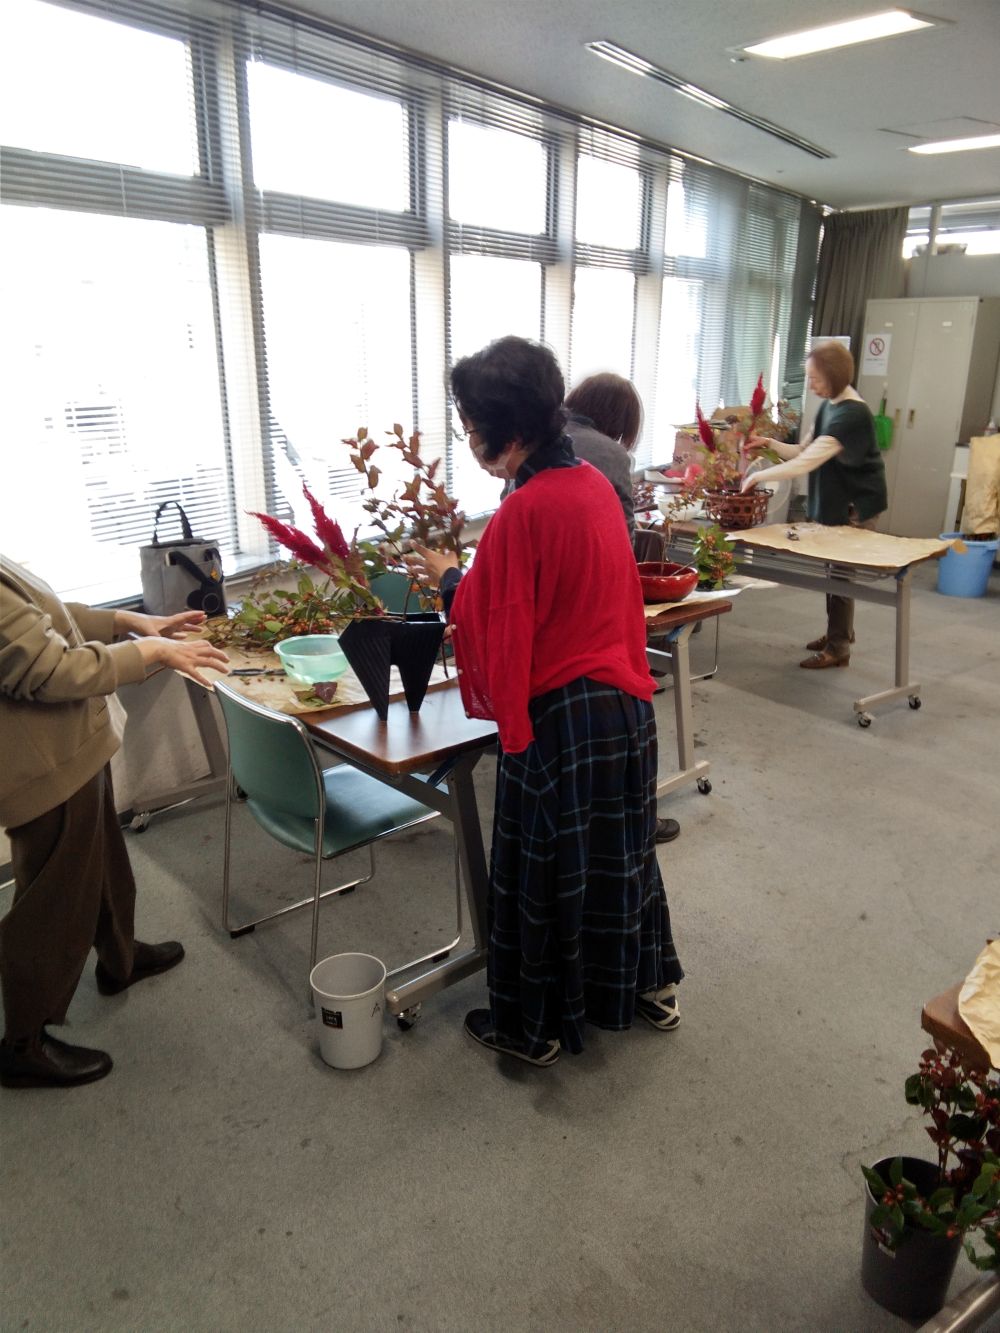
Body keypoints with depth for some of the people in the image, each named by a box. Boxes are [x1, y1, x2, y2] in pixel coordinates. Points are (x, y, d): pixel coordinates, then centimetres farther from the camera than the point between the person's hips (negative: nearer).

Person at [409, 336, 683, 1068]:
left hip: (560, 718, -8)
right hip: (626, 702, 8)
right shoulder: (596, 484, 4)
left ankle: (534, 1027, 29)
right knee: (620, 851, 24)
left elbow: (498, 628, -17)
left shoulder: (523, 512, -22)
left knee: (545, 870, 10)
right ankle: (652, 986, 43)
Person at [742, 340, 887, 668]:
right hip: (835, 501, 9)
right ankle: (839, 633, 31)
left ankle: (838, 648, 8)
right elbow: (806, 451, 9)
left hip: (857, 506, -9)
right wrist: (770, 444, -7)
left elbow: (807, 462, -31)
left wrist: (759, 476, -26)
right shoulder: (830, 405, 6)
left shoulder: (851, 414, -23)